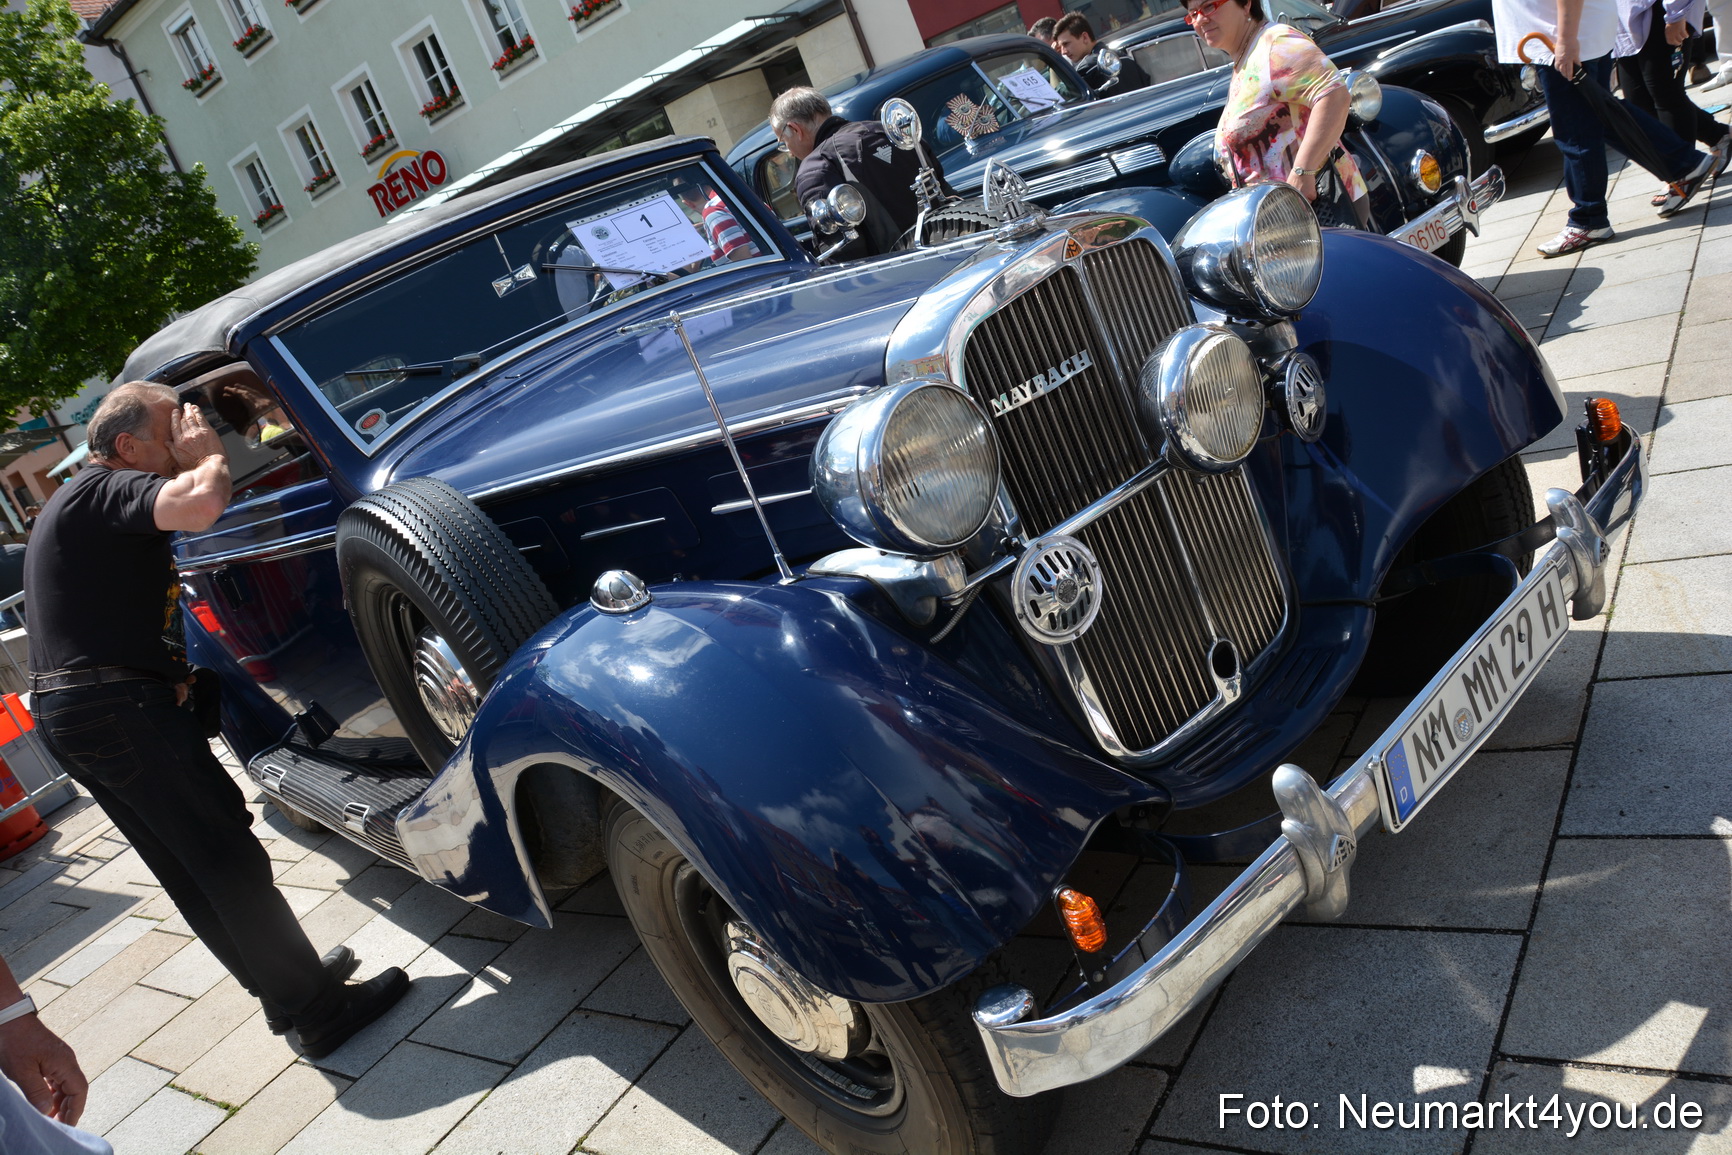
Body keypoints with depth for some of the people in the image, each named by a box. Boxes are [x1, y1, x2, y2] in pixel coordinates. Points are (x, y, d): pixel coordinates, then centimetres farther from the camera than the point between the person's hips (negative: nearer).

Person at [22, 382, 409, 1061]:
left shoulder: (73, 506, 22)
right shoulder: (108, 489, -12)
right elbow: (202, 505, -34)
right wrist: (209, 453, -11)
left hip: (61, 710, 11)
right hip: (121, 705, -11)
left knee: (188, 869, 14)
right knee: (230, 862, -7)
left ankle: (286, 988, 24)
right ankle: (320, 1013, -3)